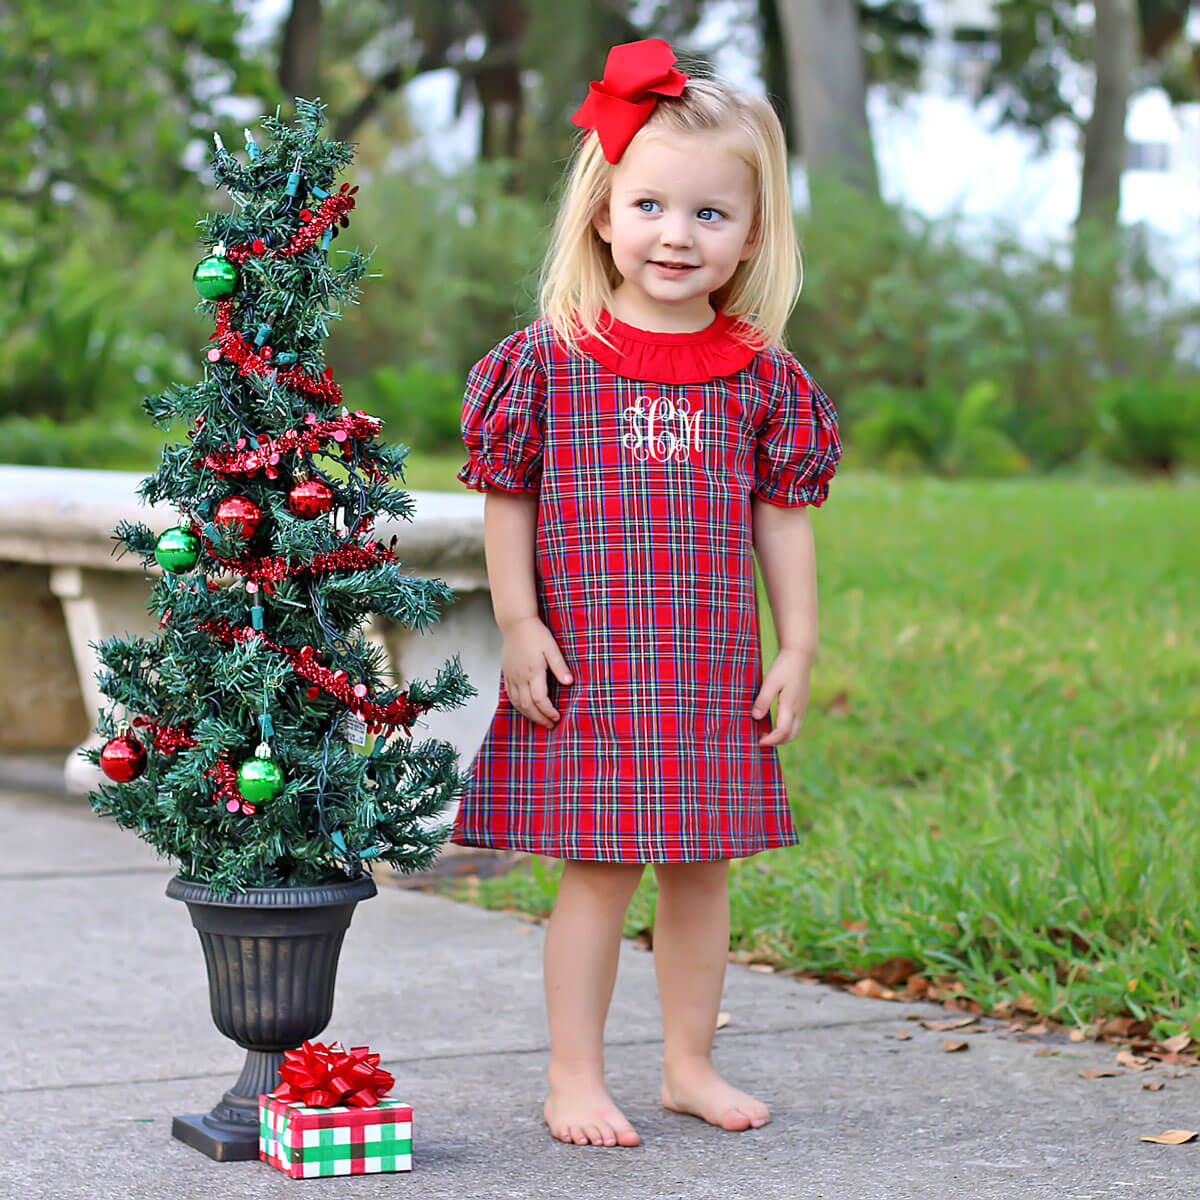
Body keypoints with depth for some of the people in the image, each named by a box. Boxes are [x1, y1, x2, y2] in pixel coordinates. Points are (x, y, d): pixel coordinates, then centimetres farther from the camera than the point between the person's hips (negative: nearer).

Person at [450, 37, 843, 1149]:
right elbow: (506, 498, 1)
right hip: (586, 663, -3)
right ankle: (574, 1078, 10)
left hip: (716, 672, 3)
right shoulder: (549, 358, -3)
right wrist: (517, 624, -5)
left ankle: (690, 1064, 25)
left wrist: (798, 646, 6)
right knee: (598, 871, -2)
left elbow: (781, 516, 9)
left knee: (703, 868, 11)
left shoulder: (762, 376, 4)